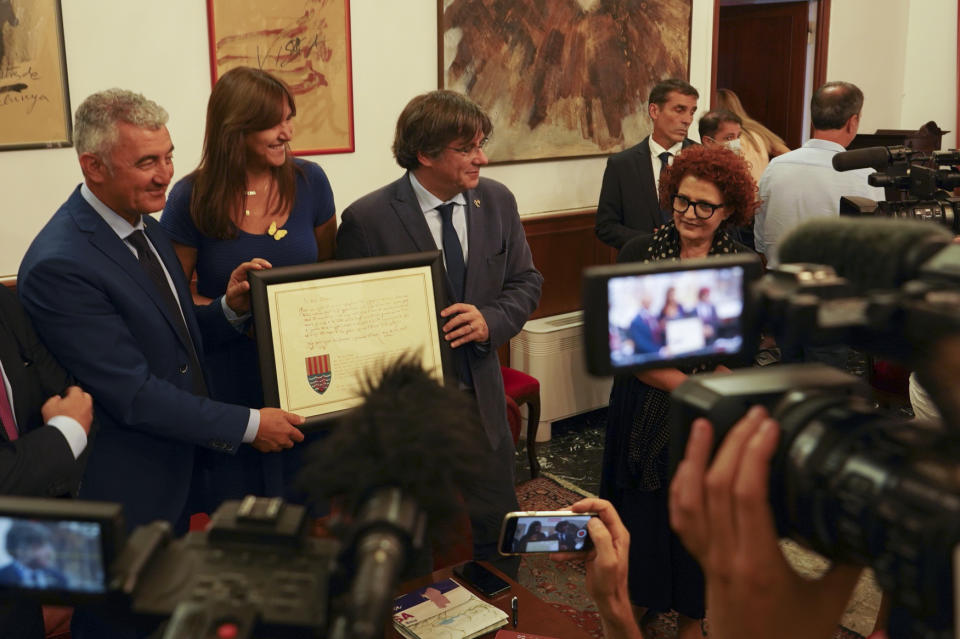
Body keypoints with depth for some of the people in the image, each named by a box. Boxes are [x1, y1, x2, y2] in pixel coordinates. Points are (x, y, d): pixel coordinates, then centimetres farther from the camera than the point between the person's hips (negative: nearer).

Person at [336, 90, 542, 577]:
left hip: (481, 394, 4)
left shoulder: (497, 202, 1)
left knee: (496, 527, 18)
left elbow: (525, 281, 8)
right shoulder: (367, 218, -14)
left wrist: (491, 320, -13)